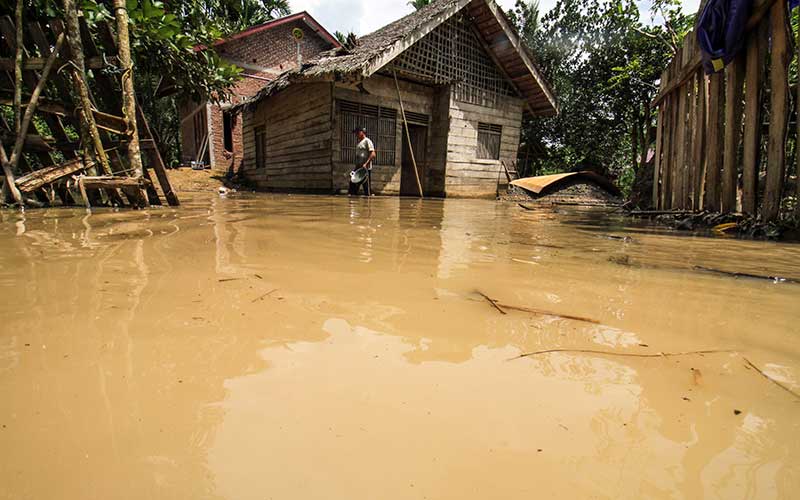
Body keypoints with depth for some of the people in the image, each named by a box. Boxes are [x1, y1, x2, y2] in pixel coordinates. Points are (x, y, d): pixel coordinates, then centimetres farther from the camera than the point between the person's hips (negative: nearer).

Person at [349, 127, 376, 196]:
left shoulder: (367, 141, -4)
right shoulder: (359, 142, 21)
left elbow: (373, 154, -15)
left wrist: (366, 164, -24)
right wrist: (355, 167, 17)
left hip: (366, 168, -9)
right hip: (358, 167, 9)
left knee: (366, 186, -6)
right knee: (353, 184, 6)